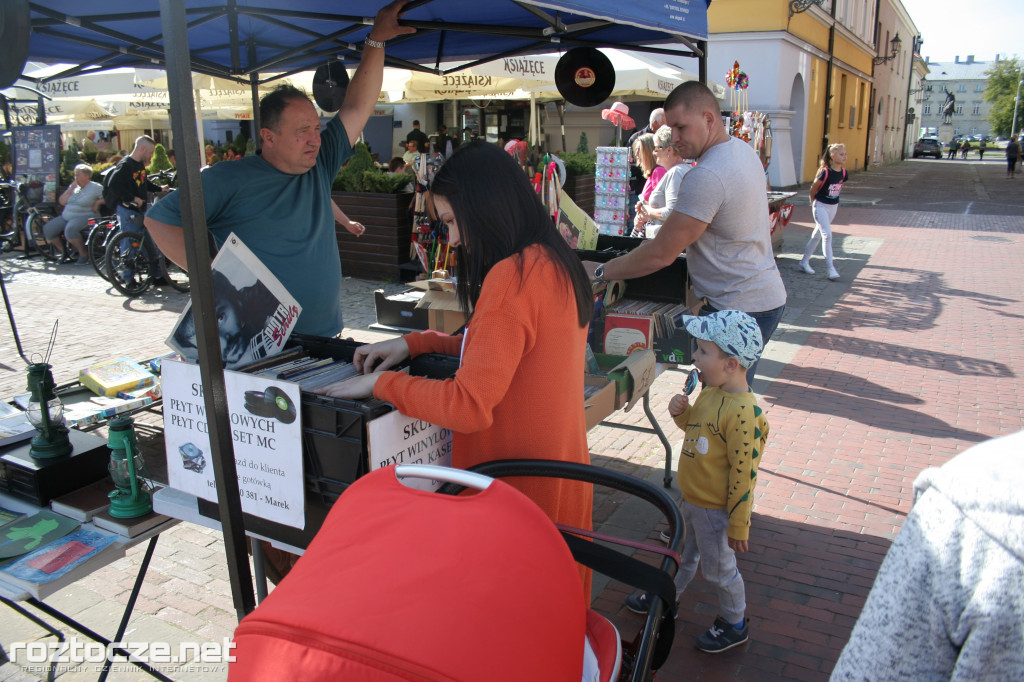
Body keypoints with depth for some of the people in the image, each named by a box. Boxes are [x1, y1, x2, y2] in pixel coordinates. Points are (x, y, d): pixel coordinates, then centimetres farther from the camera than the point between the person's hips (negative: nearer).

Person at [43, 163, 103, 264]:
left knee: (70, 229, -36)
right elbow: (62, 201, 11)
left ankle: (84, 255, -19)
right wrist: (71, 189, 3)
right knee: (48, 229, -8)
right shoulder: (73, 186, 17)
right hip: (66, 217, 8)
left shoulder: (96, 187, -1)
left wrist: (98, 202, -16)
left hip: (85, 217, -8)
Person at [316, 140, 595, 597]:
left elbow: (469, 406, -26)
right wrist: (414, 344, 11)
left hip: (519, 489, -9)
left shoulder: (512, 276, -23)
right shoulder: (556, 263, 6)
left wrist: (381, 383, -13)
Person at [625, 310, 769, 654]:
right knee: (681, 552, 28)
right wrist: (682, 412, -7)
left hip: (716, 509, -8)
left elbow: (744, 474, -26)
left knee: (718, 568, 14)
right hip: (692, 498, 8)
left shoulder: (743, 412, -31)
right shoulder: (710, 392, -4)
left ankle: (735, 624, 38)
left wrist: (738, 525, -19)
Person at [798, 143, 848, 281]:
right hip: (821, 206, -7)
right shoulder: (825, 172, -20)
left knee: (817, 234, 14)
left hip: (833, 206, 7)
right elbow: (813, 188, -8)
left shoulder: (844, 173, -2)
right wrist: (813, 202, 4)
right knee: (827, 234, -14)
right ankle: (830, 267, -13)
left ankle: (805, 261, 25)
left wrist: (833, 199, 17)